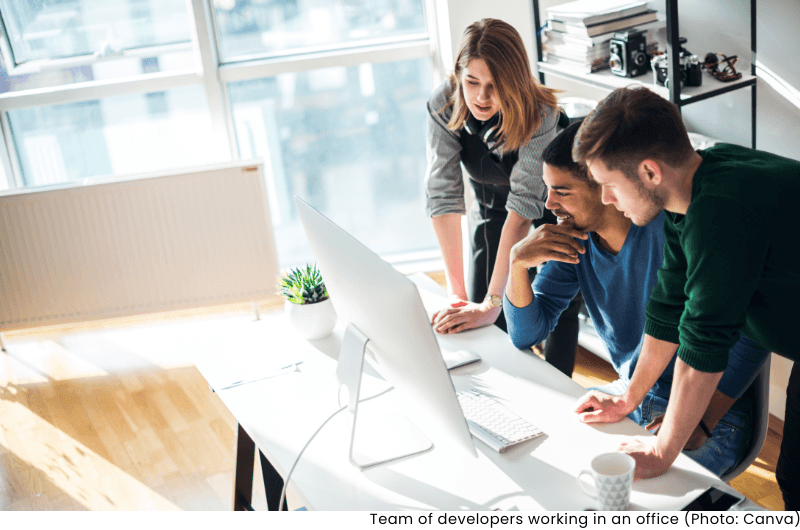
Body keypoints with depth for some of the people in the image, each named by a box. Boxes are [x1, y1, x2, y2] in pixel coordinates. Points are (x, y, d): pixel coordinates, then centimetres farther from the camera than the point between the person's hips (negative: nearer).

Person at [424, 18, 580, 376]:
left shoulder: (540, 116, -35)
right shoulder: (444, 105, -26)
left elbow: (523, 205, -41)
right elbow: (442, 193, -28)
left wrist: (491, 303, -44)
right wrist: (457, 294, -31)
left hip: (550, 205, -3)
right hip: (490, 204, 3)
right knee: (476, 316, -3)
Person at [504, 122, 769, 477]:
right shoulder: (574, 237, -2)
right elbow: (526, 335, 0)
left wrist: (701, 423, -27)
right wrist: (518, 261, -17)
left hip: (711, 410, -6)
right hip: (631, 394, 7)